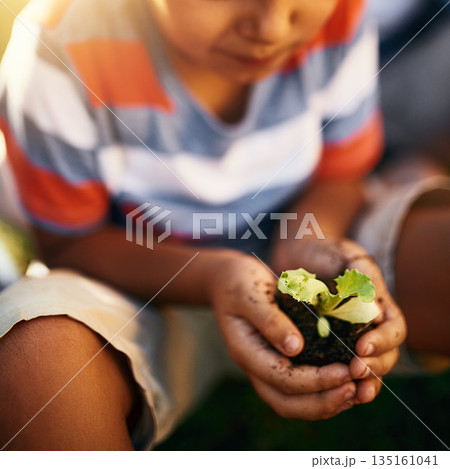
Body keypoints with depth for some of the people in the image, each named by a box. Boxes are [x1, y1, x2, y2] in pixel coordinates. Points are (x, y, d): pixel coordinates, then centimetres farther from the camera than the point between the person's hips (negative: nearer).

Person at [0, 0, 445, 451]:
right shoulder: (60, 46, -22)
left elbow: (341, 177, -1)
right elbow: (68, 241, -12)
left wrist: (305, 242, -25)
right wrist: (210, 276, -29)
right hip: (148, 288, -3)